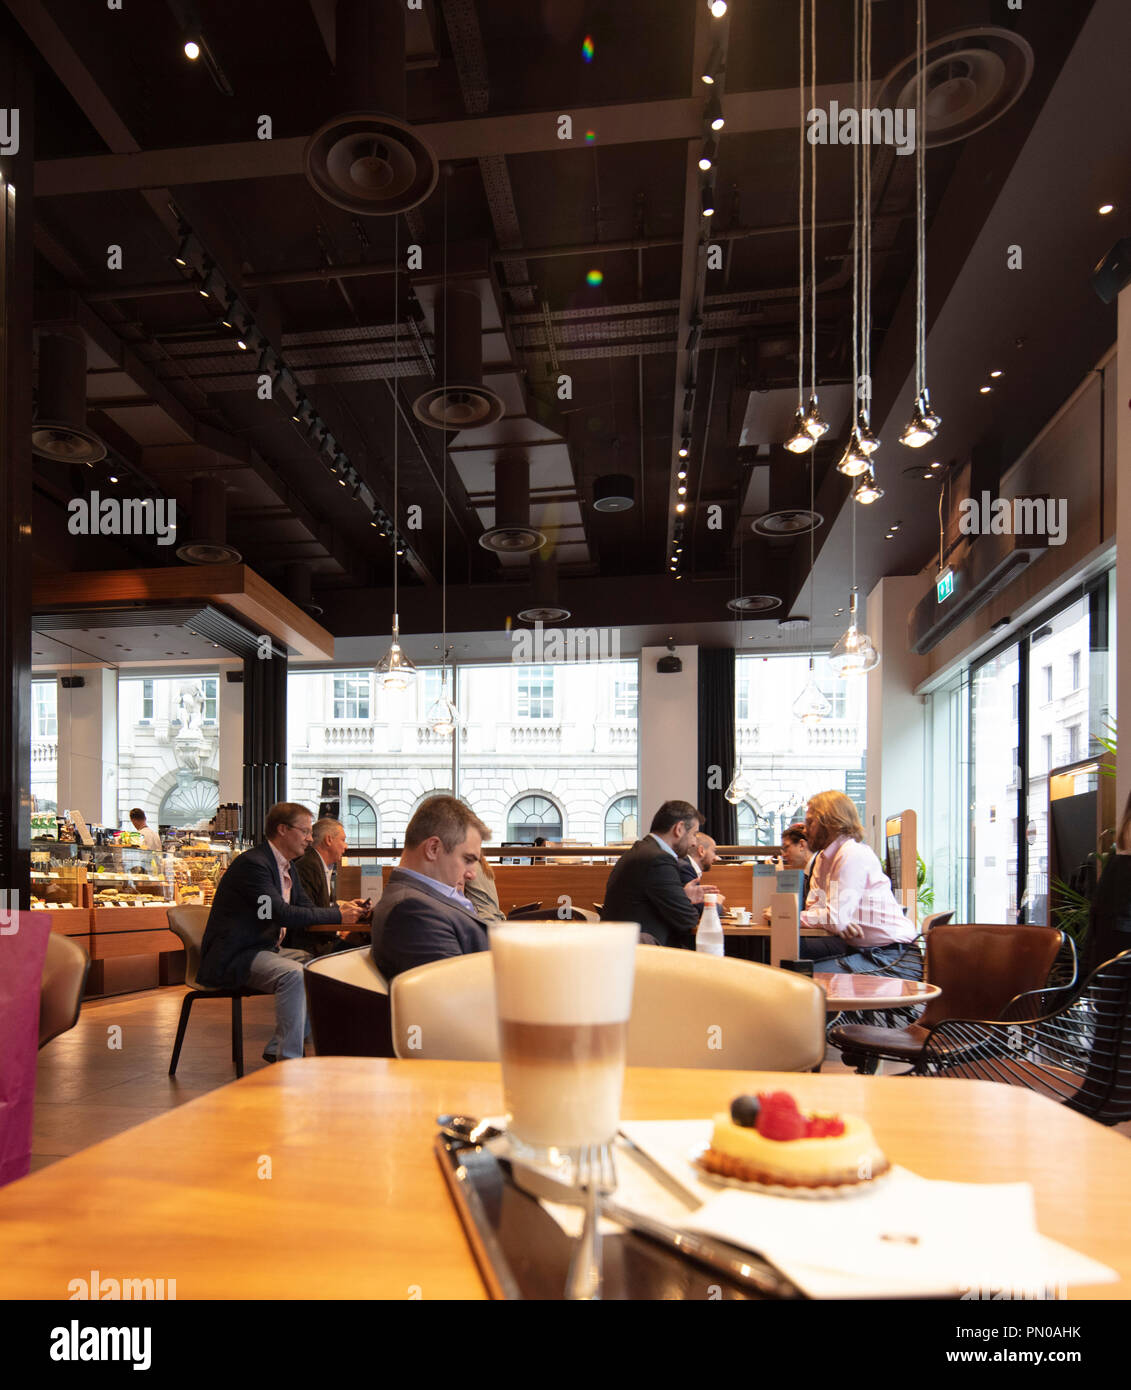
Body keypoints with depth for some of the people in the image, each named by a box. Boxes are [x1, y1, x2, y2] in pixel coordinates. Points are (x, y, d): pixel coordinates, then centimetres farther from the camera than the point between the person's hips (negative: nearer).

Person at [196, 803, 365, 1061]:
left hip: (265, 949, 10)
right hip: (233, 957, -10)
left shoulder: (287, 868, 14)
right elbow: (282, 913, -27)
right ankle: (288, 1060, -24)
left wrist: (341, 907, -6)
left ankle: (278, 1048, 4)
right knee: (294, 973, -30)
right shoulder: (252, 863, -18)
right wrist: (337, 915, -24)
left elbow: (306, 909, 14)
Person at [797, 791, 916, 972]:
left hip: (888, 953, -9)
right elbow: (815, 906, 4)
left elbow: (836, 918, -24)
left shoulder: (853, 854, -18)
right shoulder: (823, 857, 12)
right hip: (854, 944, 9)